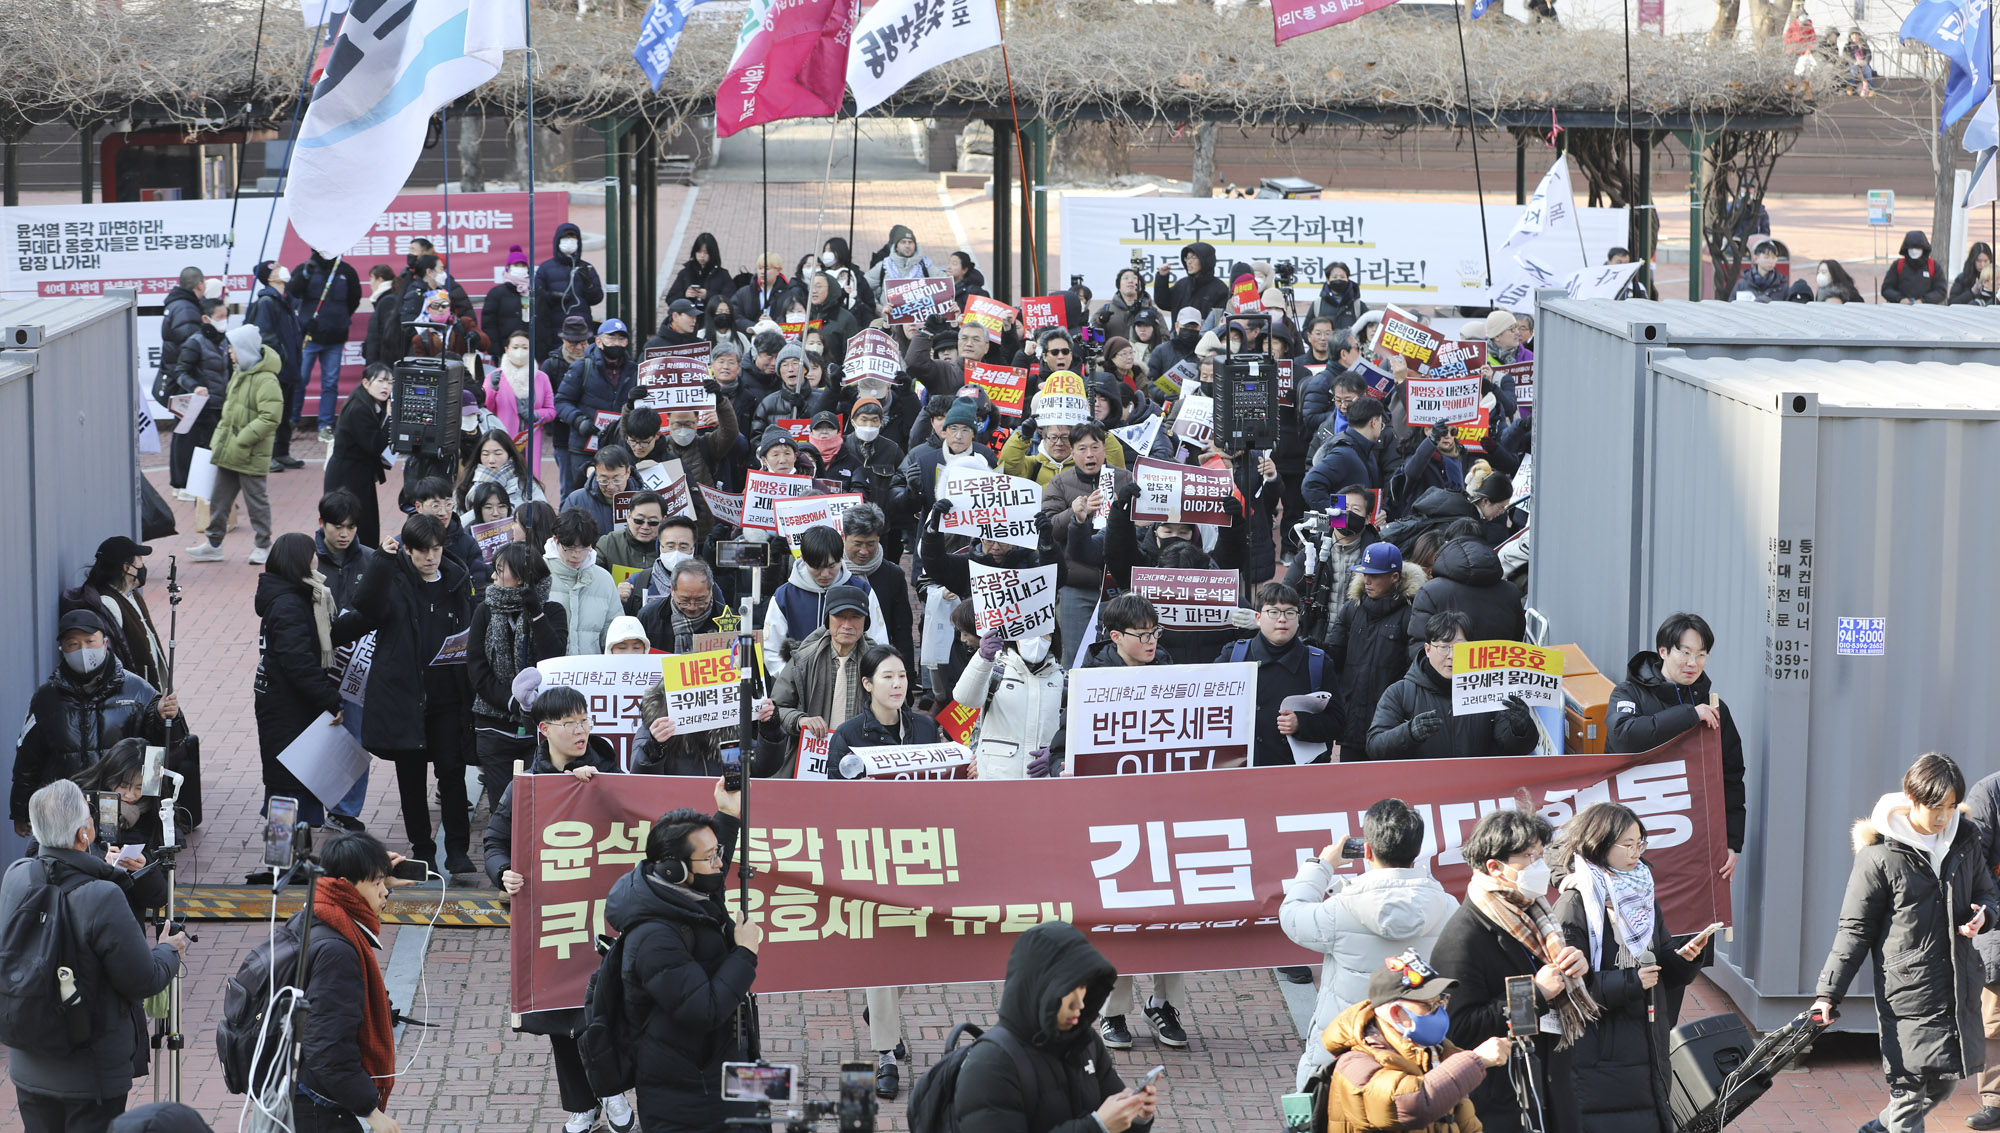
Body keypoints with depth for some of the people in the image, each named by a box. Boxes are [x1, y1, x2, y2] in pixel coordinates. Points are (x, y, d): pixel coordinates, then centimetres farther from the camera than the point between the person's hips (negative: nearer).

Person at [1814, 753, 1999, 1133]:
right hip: (1907, 986, -6)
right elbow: (1855, 930, -5)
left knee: (1946, 1080, 13)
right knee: (1910, 1087, -8)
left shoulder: (1964, 839, 6)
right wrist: (1828, 993, -10)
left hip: (1958, 985, 6)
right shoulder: (1880, 855, -10)